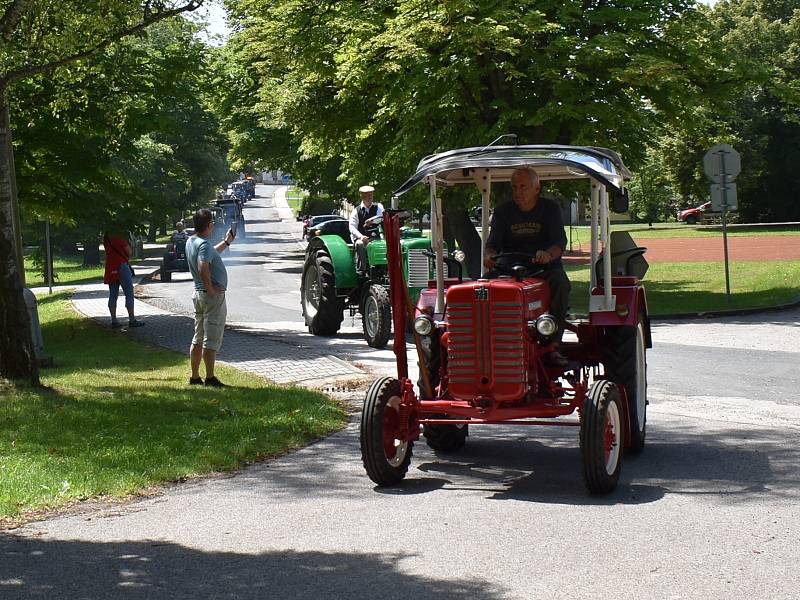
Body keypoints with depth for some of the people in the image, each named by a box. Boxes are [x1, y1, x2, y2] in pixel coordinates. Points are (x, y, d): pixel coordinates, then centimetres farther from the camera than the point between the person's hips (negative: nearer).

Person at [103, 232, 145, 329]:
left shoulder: (105, 238, 8)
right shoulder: (119, 237, -13)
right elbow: (128, 252, -9)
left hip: (110, 267, 7)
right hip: (121, 265, -7)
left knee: (113, 295, 8)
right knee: (129, 294, -3)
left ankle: (114, 321, 7)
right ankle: (132, 320, -5)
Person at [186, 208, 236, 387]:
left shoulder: (191, 242, 10)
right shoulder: (204, 244, -19)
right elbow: (203, 270, -33)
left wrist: (226, 242, 33)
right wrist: (211, 289, -22)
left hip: (198, 294, 9)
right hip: (213, 296, -9)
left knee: (198, 339, 14)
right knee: (211, 340, -4)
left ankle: (194, 377, 18)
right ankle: (210, 378, 0)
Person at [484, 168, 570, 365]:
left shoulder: (550, 208, 6)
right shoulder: (503, 212, 11)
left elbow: (560, 241, -7)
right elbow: (493, 243, 2)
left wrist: (548, 254, -31)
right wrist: (489, 256, -24)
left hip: (545, 268, -1)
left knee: (559, 282, -35)